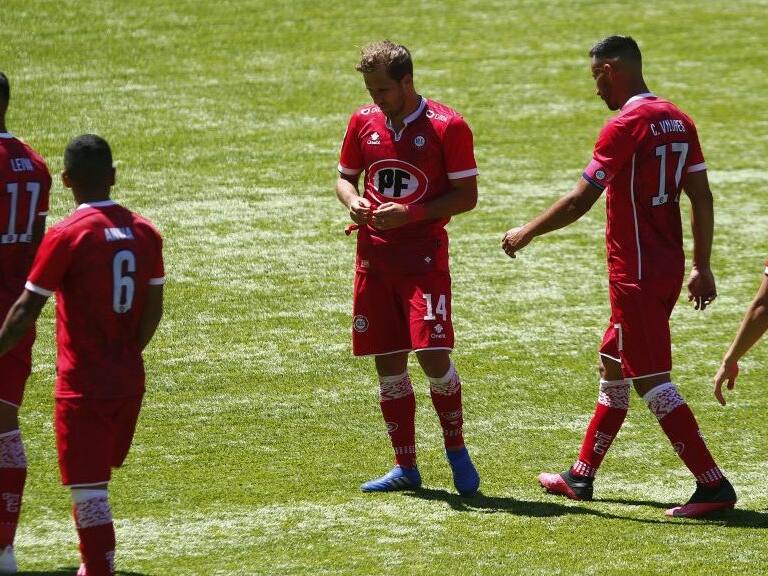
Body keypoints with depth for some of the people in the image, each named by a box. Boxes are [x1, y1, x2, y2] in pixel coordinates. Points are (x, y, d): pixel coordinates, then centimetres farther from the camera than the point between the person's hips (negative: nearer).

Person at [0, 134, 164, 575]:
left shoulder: (67, 235, -13)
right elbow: (153, 309, 11)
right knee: (98, 481, 20)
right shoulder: (144, 232, 3)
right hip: (130, 380, 6)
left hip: (83, 385, -6)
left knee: (88, 490, -4)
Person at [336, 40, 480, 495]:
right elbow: (346, 177, 19)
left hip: (424, 257, -5)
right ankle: (405, 468, 16)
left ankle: (457, 449, 7)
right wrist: (353, 202, -5)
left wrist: (410, 213, -17)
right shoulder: (364, 122, 8)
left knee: (432, 352, -15)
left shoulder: (447, 126, -7)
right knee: (388, 363, 6)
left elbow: (467, 196, -6)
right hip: (375, 257, 5)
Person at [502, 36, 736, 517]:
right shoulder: (678, 120, 9)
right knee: (613, 367, 19)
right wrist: (703, 266, 16)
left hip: (636, 274, -9)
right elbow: (702, 197, 10)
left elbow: (580, 201, -15)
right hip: (669, 268, 9)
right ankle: (581, 477, 29)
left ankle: (714, 486, -11)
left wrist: (526, 234, -3)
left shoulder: (625, 126, -16)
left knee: (652, 380, -7)